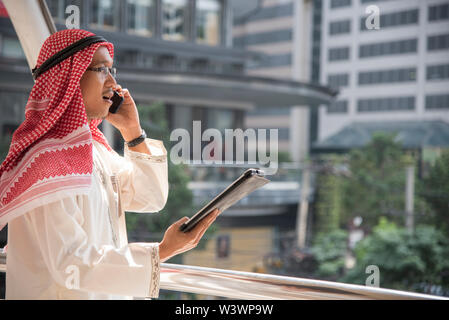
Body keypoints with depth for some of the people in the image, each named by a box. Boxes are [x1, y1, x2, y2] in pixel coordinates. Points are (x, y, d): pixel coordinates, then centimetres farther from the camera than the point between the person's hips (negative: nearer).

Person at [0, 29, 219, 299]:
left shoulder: (92, 144, 6)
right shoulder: (46, 161, -21)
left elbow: (150, 198, 9)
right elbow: (70, 263, -25)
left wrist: (133, 131, -2)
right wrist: (162, 251, -30)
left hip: (107, 292, 8)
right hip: (62, 293, -8)